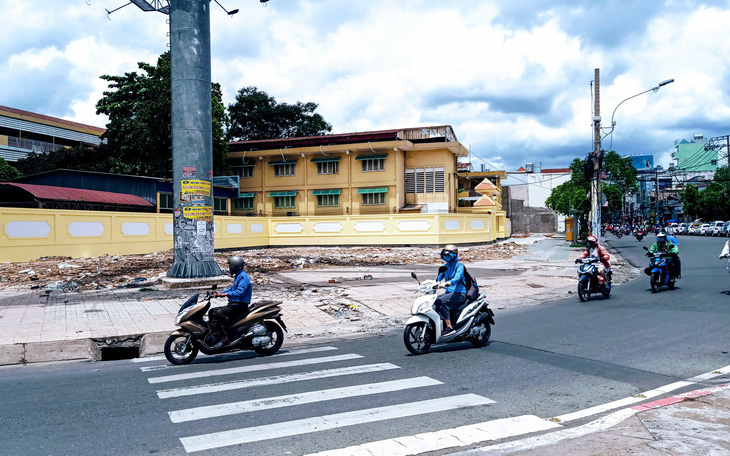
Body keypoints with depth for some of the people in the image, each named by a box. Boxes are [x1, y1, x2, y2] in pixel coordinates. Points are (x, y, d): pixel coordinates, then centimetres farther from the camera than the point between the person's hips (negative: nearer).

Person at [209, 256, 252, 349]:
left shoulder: (243, 276, -12)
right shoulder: (238, 276, 21)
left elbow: (240, 291, -25)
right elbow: (232, 289, 28)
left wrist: (225, 294, -29)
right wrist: (220, 293, 15)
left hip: (240, 305, -11)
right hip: (234, 304, 11)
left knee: (220, 313, -30)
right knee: (212, 312, 6)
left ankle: (224, 339, -28)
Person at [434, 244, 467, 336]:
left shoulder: (459, 266, -7)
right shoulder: (445, 266, 16)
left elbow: (457, 278, -24)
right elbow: (439, 277, 12)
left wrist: (448, 283, -42)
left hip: (459, 293, -7)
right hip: (449, 292, 7)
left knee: (440, 301, -30)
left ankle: (449, 327, -27)